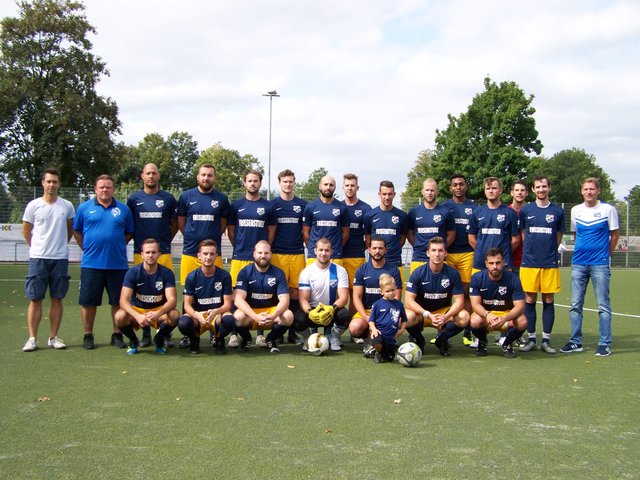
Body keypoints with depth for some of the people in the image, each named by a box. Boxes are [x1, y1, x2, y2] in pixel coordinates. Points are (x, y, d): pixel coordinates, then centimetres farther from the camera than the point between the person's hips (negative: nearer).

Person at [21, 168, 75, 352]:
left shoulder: (67, 206, 3)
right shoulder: (33, 205, 0)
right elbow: (26, 231, 10)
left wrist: (60, 245, 12)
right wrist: (37, 247, 10)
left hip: (60, 258, 1)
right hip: (38, 258, -1)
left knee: (57, 299, 5)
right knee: (35, 299, -1)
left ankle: (53, 337, 12)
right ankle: (32, 338, 4)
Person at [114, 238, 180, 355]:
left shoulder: (167, 273, -10)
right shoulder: (133, 272, -12)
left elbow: (172, 299, -19)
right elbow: (124, 300, -19)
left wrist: (157, 314, -39)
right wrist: (138, 316, -38)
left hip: (159, 311, 0)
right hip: (136, 310, 0)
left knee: (174, 315, -31)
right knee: (119, 317, -32)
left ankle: (160, 340, 1)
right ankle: (133, 341, 2)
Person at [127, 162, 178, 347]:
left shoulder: (168, 199, 7)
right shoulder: (134, 198, 9)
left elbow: (174, 224, 14)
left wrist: (165, 241, 7)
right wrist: (138, 240, 7)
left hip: (164, 253, -1)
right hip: (140, 252, 1)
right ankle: (146, 333, 11)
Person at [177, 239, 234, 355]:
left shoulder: (224, 276, -6)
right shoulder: (192, 277, -4)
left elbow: (227, 304, -7)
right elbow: (187, 304, -6)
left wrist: (215, 312, -30)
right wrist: (196, 314, -30)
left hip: (218, 315, 0)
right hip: (197, 316, 0)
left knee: (229, 320, -35)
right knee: (183, 323, -33)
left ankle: (219, 340, 2)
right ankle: (194, 341, 5)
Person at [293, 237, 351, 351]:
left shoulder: (340, 271, -4)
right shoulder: (306, 272, -4)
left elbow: (344, 297, -11)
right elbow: (303, 299, -9)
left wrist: (333, 308, -34)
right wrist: (309, 312, -33)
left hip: (332, 312, 0)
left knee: (345, 315, -33)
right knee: (298, 319, -33)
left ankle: (335, 338, 1)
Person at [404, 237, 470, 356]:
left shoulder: (453, 273, -9)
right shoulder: (418, 273, -13)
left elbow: (459, 301, -10)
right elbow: (409, 300, -18)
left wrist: (446, 317, -29)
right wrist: (428, 315, -32)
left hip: (444, 312, 1)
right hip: (421, 312, -1)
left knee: (464, 317, -27)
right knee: (407, 317, -34)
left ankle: (441, 339, 2)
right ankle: (419, 340, 1)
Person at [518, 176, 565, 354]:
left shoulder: (558, 211, 6)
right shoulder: (525, 210, 6)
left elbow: (559, 236, 13)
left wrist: (548, 251, 8)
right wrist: (532, 250, 9)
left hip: (550, 263, 0)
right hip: (529, 262, 0)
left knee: (548, 301, 3)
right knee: (529, 300, 2)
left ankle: (546, 340, 10)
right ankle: (531, 339, 11)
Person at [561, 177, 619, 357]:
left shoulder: (608, 209, -2)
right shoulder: (575, 210, 8)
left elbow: (614, 234, 5)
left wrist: (606, 254, 8)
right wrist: (583, 250, 12)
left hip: (600, 263, -4)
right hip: (578, 263, 4)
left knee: (603, 306, -1)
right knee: (575, 305, 4)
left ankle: (605, 344, 5)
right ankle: (576, 342, 12)